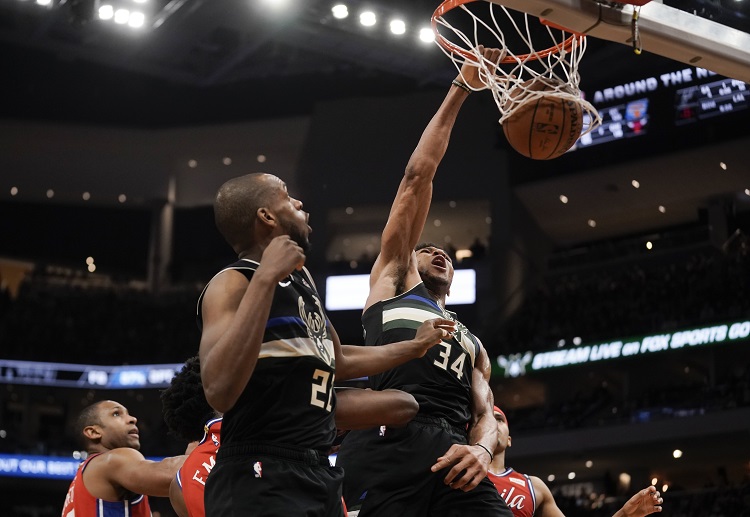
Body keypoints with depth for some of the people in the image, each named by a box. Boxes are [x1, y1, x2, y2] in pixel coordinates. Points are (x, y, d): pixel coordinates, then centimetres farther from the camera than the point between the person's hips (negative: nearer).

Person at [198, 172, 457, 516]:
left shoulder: (302, 277, 16)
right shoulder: (233, 283, -12)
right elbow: (219, 392, -29)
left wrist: (415, 347, 36)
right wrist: (265, 277, -28)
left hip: (320, 474, 9)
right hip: (261, 482, -9)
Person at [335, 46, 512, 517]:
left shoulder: (473, 345, 37)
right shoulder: (392, 279, 26)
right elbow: (417, 178, 20)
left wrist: (482, 450, -4)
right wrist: (461, 88, 20)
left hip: (452, 458, 4)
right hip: (386, 448, -4)